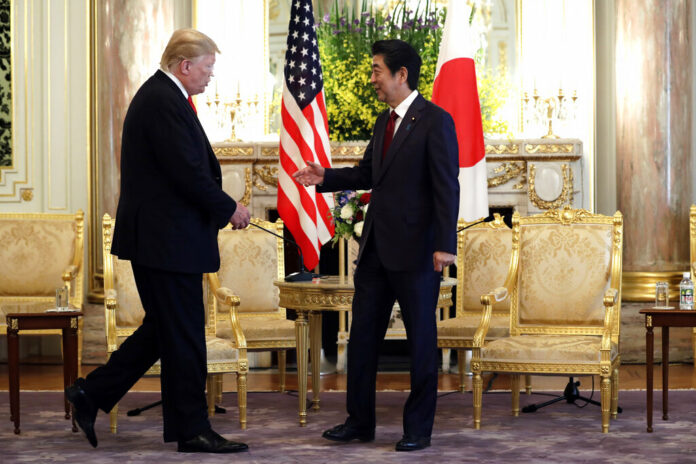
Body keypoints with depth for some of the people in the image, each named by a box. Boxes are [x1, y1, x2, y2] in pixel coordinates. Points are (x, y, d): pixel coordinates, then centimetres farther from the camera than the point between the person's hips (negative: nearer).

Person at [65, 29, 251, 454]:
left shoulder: (160, 96, 16)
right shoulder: (164, 101, -17)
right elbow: (188, 173, -22)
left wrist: (220, 207, 9)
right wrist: (228, 209, -10)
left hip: (159, 236, 11)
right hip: (167, 239, -11)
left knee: (165, 328, 17)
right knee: (183, 335, -1)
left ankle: (93, 393, 20)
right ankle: (192, 430, 8)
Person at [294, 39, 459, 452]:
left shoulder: (435, 121, -11)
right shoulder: (385, 122, 14)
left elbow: (447, 186, -15)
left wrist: (445, 245, -21)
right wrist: (326, 177, 8)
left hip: (415, 250, -8)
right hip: (376, 247, 8)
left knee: (421, 340, 3)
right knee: (362, 335, 11)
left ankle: (419, 428, 13)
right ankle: (360, 422, 21)